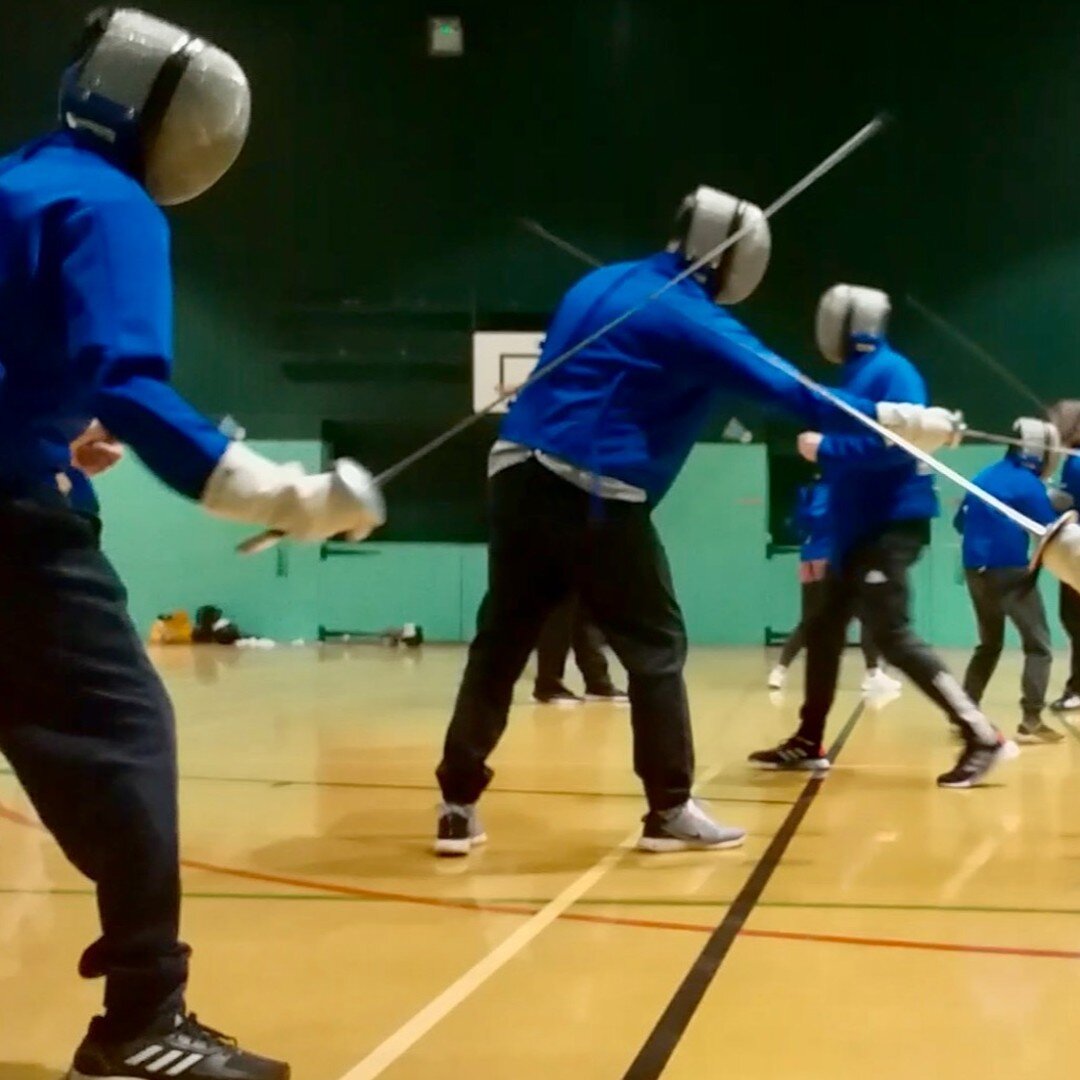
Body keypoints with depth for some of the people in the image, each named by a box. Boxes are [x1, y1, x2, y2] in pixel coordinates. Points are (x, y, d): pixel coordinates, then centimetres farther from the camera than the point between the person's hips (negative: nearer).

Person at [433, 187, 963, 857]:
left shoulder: (600, 285, 16)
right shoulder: (692, 319, -5)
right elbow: (795, 392, -9)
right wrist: (910, 421, -7)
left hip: (520, 477, 7)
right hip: (592, 497, -7)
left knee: (499, 646, 10)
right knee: (656, 646, 6)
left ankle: (458, 808, 10)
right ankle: (670, 810, 9)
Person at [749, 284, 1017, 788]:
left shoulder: (890, 371, -13)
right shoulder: (857, 374, 16)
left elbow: (895, 446, -24)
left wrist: (825, 448, -19)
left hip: (890, 526, -10)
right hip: (859, 529, 10)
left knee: (892, 637, -14)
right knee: (823, 631, 13)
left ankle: (983, 737, -11)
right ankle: (808, 743, 23)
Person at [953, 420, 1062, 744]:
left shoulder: (985, 477, 12)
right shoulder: (1028, 483, -9)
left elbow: (960, 522, 17)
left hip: (976, 571, 7)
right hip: (1009, 572, -7)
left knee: (989, 644, 20)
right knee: (1038, 645, 0)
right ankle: (1031, 723, -9)